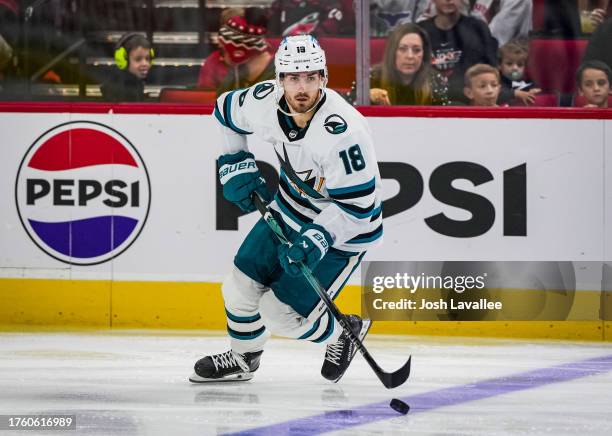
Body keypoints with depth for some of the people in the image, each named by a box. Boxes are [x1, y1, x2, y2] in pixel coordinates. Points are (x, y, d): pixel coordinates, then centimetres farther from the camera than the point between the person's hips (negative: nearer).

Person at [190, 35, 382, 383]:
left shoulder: (342, 130, -35)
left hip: (343, 230, -7)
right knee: (241, 287, 9)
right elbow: (226, 112, 8)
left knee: (281, 313, -8)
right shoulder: (265, 101, -16)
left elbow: (358, 204, -30)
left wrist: (318, 238, -37)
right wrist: (235, 166, 5)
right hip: (290, 211, 7)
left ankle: (343, 333, 21)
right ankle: (242, 359, 37)